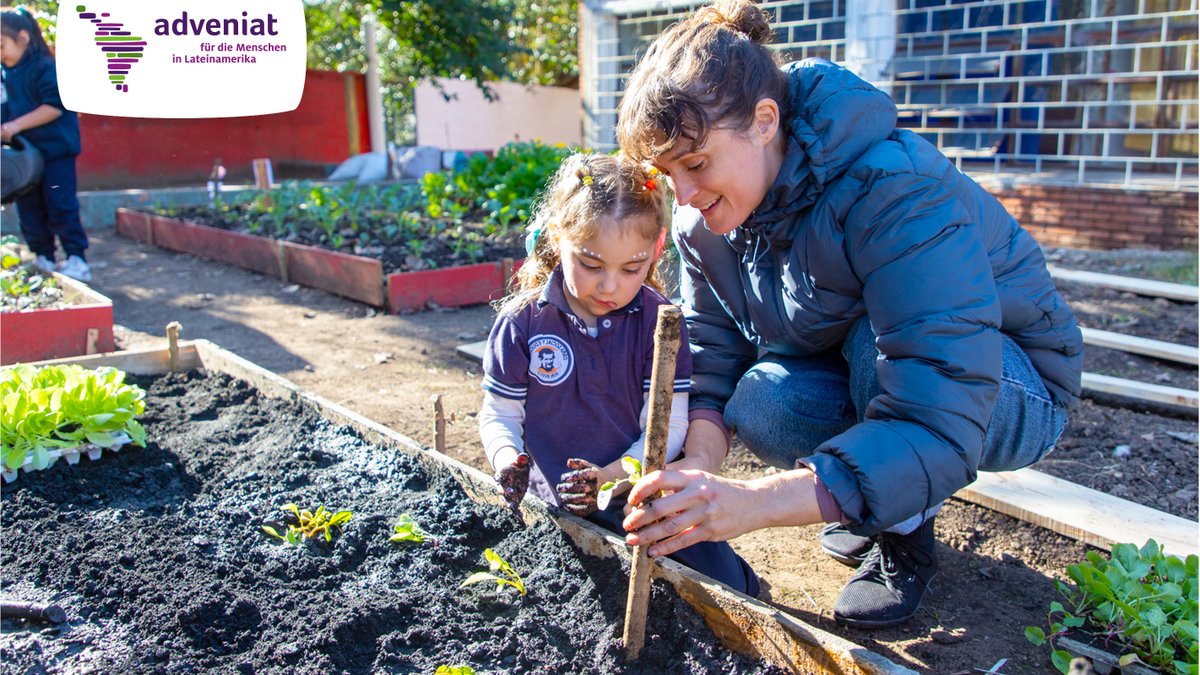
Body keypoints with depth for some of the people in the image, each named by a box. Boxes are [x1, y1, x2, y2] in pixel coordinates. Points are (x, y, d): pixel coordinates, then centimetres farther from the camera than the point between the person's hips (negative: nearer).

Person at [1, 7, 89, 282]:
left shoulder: (45, 68, -11)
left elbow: (55, 106, -21)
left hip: (55, 153, -7)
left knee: (61, 208, -6)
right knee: (30, 213, 10)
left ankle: (77, 261, -2)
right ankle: (43, 260, 19)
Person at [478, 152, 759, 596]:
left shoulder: (660, 322, -3)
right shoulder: (521, 324, -3)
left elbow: (668, 425, -6)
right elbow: (499, 415, 4)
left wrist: (613, 476, -22)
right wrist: (507, 459, -19)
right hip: (557, 507, 0)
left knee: (725, 584, -10)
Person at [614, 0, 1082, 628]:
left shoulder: (897, 190, -35)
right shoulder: (705, 220, -13)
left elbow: (942, 427, -42)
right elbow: (714, 364, -10)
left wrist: (754, 501, -51)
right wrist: (698, 471, -32)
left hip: (1009, 389, -5)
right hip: (857, 369, 5)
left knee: (876, 342, -36)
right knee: (758, 402, -26)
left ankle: (905, 537, -9)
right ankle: (881, 498, 4)